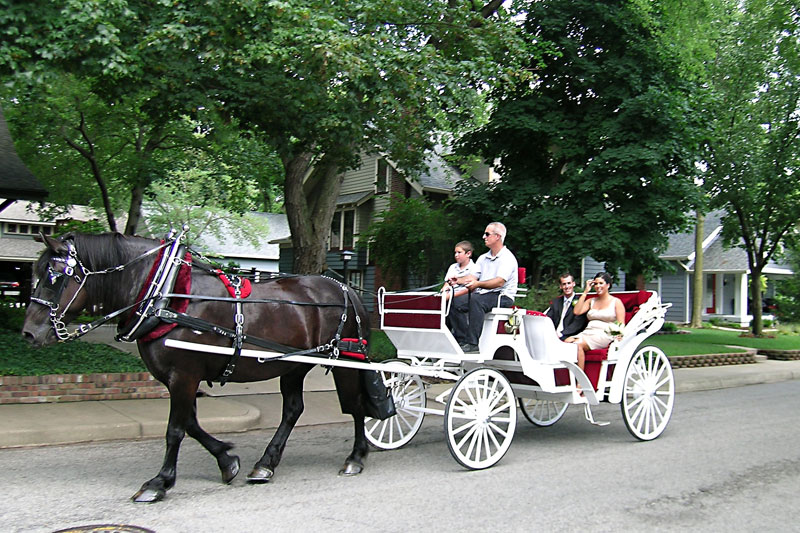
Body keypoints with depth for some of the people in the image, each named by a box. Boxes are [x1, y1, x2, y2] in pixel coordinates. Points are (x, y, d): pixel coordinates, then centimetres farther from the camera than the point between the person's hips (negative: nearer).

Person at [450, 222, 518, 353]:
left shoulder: (507, 258, -6)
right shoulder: (483, 258, 19)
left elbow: (499, 282, -20)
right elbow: (472, 277, 11)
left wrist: (478, 284, -33)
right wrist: (457, 280, -9)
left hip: (503, 297, -8)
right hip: (482, 295, 8)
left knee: (476, 300, -36)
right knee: (455, 303, -13)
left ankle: (472, 343, -35)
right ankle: (466, 336, -16)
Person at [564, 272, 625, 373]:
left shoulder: (616, 302, 10)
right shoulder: (591, 301, 23)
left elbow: (621, 324, 4)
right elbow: (576, 311, 6)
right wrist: (585, 292, 10)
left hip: (604, 335, -5)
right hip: (587, 333, 5)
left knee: (578, 344, -33)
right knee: (567, 341, -28)